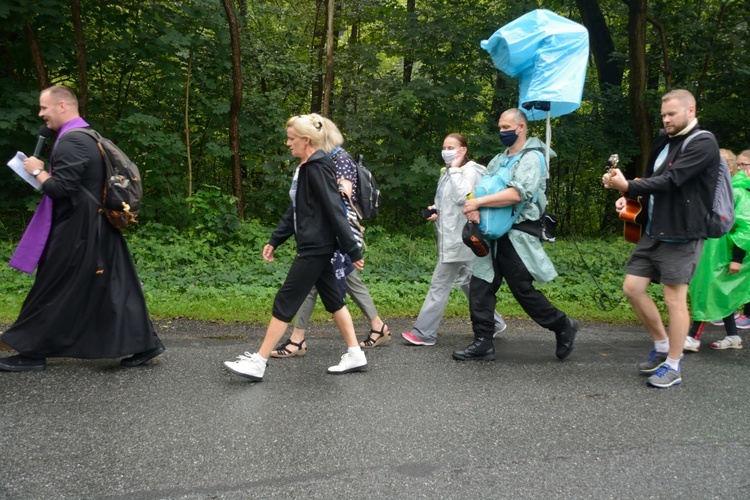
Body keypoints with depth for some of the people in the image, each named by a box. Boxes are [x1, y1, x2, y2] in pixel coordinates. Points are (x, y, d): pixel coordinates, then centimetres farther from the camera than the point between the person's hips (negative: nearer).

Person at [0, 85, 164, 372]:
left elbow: (61, 189, -24)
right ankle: (144, 343, 11)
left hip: (75, 233, -9)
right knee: (114, 289, 10)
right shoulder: (90, 137, 14)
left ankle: (33, 353, 15)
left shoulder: (70, 141, -18)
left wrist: (38, 171, -7)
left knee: (52, 293, 3)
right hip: (98, 229, 9)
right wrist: (46, 173, 13)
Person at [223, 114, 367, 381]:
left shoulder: (318, 168, -17)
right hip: (314, 247, 10)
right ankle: (355, 355, 21)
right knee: (333, 300, 13)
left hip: (316, 248, -10)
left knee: (285, 302, -4)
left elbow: (335, 211, -20)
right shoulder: (305, 168, 13)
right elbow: (295, 210, 18)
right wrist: (274, 241, 15)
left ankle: (258, 363, 4)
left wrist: (353, 252, -20)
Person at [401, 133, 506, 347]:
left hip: (459, 237, -10)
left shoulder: (470, 170, -10)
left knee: (439, 284, -6)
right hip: (450, 235, 10)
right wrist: (437, 210, 5)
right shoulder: (448, 172, 16)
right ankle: (493, 322, 27)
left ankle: (424, 333, -1)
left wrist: (455, 169, -18)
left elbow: (462, 197, -26)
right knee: (466, 282, 16)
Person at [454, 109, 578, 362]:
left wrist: (478, 202, -22)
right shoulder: (500, 159, 18)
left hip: (516, 238, -8)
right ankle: (483, 343, 10)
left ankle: (563, 326, 20)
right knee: (480, 288, 3)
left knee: (523, 291, -1)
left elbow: (517, 194, -24)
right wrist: (473, 206, -12)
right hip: (494, 236, 8)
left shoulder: (532, 158, -8)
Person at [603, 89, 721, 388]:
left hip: (681, 235, -8)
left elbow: (671, 180, -22)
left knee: (674, 299, -2)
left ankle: (672, 367, 11)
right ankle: (663, 346, 25)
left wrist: (628, 186, -28)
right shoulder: (665, 141, 15)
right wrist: (630, 197, 3)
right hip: (653, 231, 8)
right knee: (632, 288, 7)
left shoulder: (703, 144, -10)